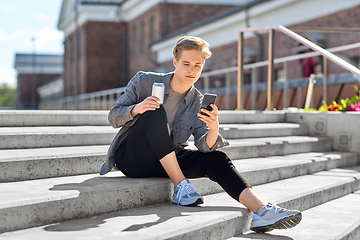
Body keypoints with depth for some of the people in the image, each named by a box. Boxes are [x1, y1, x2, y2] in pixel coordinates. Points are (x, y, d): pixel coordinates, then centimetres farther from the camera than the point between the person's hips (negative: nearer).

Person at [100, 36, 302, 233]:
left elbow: (204, 146, -9)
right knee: (156, 112, -31)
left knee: (217, 159, -20)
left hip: (165, 164, 3)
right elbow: (113, 118, -5)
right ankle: (181, 187, -30)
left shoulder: (199, 103, 3)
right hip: (131, 157, -3)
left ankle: (262, 212, -25)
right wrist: (136, 109, -27)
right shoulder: (145, 81, -4)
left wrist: (213, 129, -32)